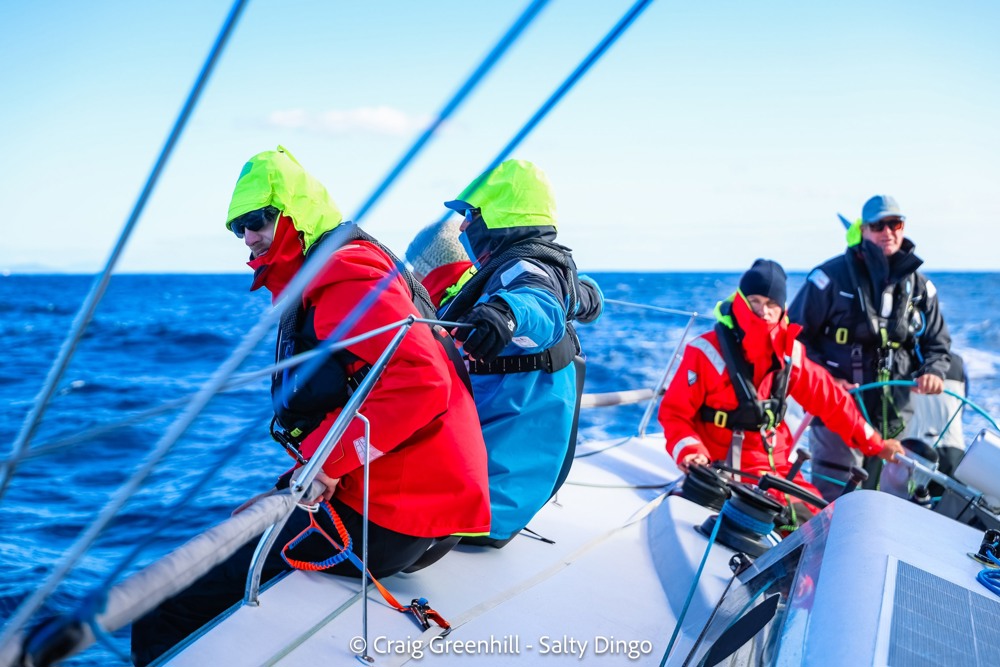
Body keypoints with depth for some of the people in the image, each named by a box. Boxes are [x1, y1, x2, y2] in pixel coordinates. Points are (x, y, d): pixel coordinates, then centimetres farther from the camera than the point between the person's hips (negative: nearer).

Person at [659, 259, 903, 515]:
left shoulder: (789, 352, 4)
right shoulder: (708, 351, -9)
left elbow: (830, 400, 12)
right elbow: (674, 411, -7)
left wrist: (874, 444, 15)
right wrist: (690, 453, -24)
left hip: (776, 468, 5)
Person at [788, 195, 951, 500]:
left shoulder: (919, 286, 10)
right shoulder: (831, 277, -4)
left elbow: (937, 341, 19)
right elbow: (794, 334, -1)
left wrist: (933, 371, -4)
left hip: (896, 418, 5)